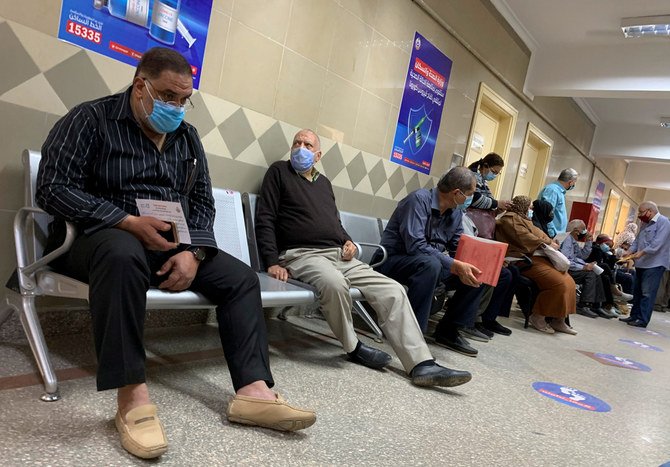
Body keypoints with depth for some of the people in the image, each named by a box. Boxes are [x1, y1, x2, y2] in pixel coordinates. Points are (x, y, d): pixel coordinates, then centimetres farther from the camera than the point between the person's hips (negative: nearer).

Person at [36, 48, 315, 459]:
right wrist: (130, 222, -24)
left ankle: (253, 391, -16)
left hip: (173, 246, 6)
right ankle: (132, 396, -37)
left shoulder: (187, 136, 12)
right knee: (122, 253, -40)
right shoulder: (91, 119, -4)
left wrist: (192, 252, -11)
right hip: (102, 237, -5)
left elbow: (202, 202, 9)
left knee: (241, 277, -9)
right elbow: (53, 188, -13)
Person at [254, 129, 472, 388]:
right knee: (334, 283, -39)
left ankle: (422, 364, -13)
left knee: (393, 290, -12)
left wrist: (348, 242, 5)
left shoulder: (324, 182, 24)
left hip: (339, 255, 6)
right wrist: (272, 262, -13)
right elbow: (265, 219, 0)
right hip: (301, 255, -6)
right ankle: (353, 347, -12)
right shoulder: (279, 172, 8)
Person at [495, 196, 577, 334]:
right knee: (559, 283, -23)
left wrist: (550, 242, 3)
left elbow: (539, 234, 23)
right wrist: (546, 245, -10)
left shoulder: (522, 219, 30)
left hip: (538, 257, 11)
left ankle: (558, 320, -3)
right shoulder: (510, 218, -2)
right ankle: (537, 317, -12)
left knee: (569, 281, -3)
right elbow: (524, 237, -15)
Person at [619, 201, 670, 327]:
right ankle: (634, 316, 23)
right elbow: (637, 240, 16)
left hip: (654, 264, -9)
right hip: (642, 264, 9)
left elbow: (657, 243, -22)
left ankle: (643, 320, -4)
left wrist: (642, 252, -27)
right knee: (637, 292, 14)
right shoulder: (645, 223, 17)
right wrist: (630, 251, 1)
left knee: (647, 293, -7)